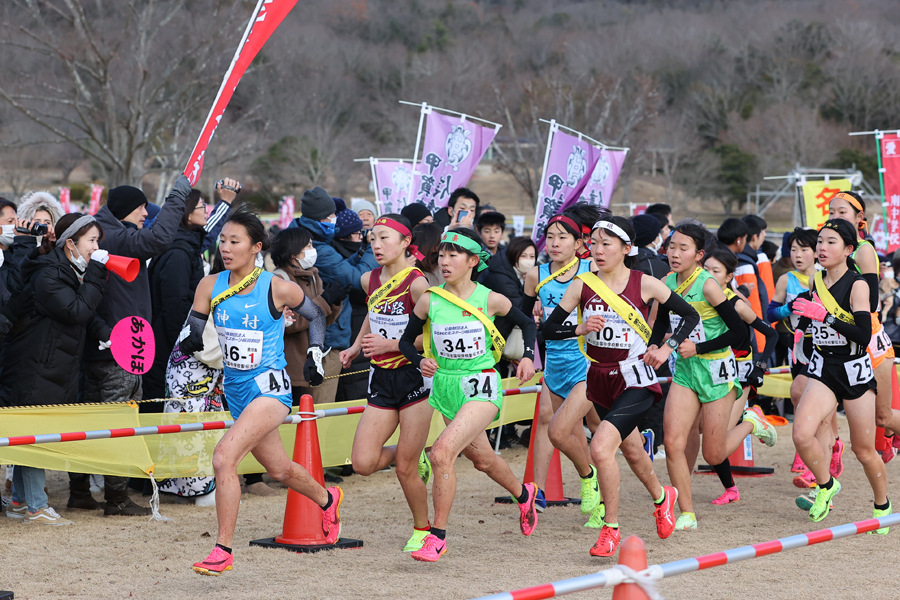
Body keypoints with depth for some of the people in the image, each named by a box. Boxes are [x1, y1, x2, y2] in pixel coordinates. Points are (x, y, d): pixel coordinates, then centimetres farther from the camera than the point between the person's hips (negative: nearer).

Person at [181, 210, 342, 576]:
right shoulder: (211, 286, -3)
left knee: (224, 456, -25)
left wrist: (315, 355, -1)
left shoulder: (277, 288, -12)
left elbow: (315, 316, 6)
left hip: (269, 386, -6)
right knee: (279, 470, 22)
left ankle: (223, 551, -18)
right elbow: (192, 333, -4)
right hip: (236, 390, 6)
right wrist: (189, 342, -26)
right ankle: (327, 499, 54)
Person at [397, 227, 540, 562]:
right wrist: (419, 361, -13)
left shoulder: (489, 299, -9)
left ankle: (438, 536, -12)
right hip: (446, 387, 5)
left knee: (442, 453, -23)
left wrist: (528, 356, -7)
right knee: (480, 458, 23)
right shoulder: (429, 300, -5)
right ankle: (523, 494, 54)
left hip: (481, 388, -5)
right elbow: (406, 340, 7)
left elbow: (527, 324, 8)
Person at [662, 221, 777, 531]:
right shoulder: (667, 283, 0)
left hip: (716, 369, -5)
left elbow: (738, 330, -17)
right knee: (673, 441, -10)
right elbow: (661, 324, 15)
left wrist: (698, 348, -19)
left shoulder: (707, 285, -19)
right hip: (685, 369, 5)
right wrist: (654, 346, -5)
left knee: (713, 455, 1)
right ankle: (686, 514, 3)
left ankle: (750, 424, 31)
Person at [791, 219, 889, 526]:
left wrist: (826, 316, -29)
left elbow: (863, 336, -24)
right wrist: (800, 328, 8)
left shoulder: (857, 285, -14)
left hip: (855, 371, -4)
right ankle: (826, 485, 4)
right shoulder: (815, 281, 3)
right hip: (823, 369, 4)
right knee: (802, 434, -20)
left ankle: (883, 505, 31)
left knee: (863, 450, 6)